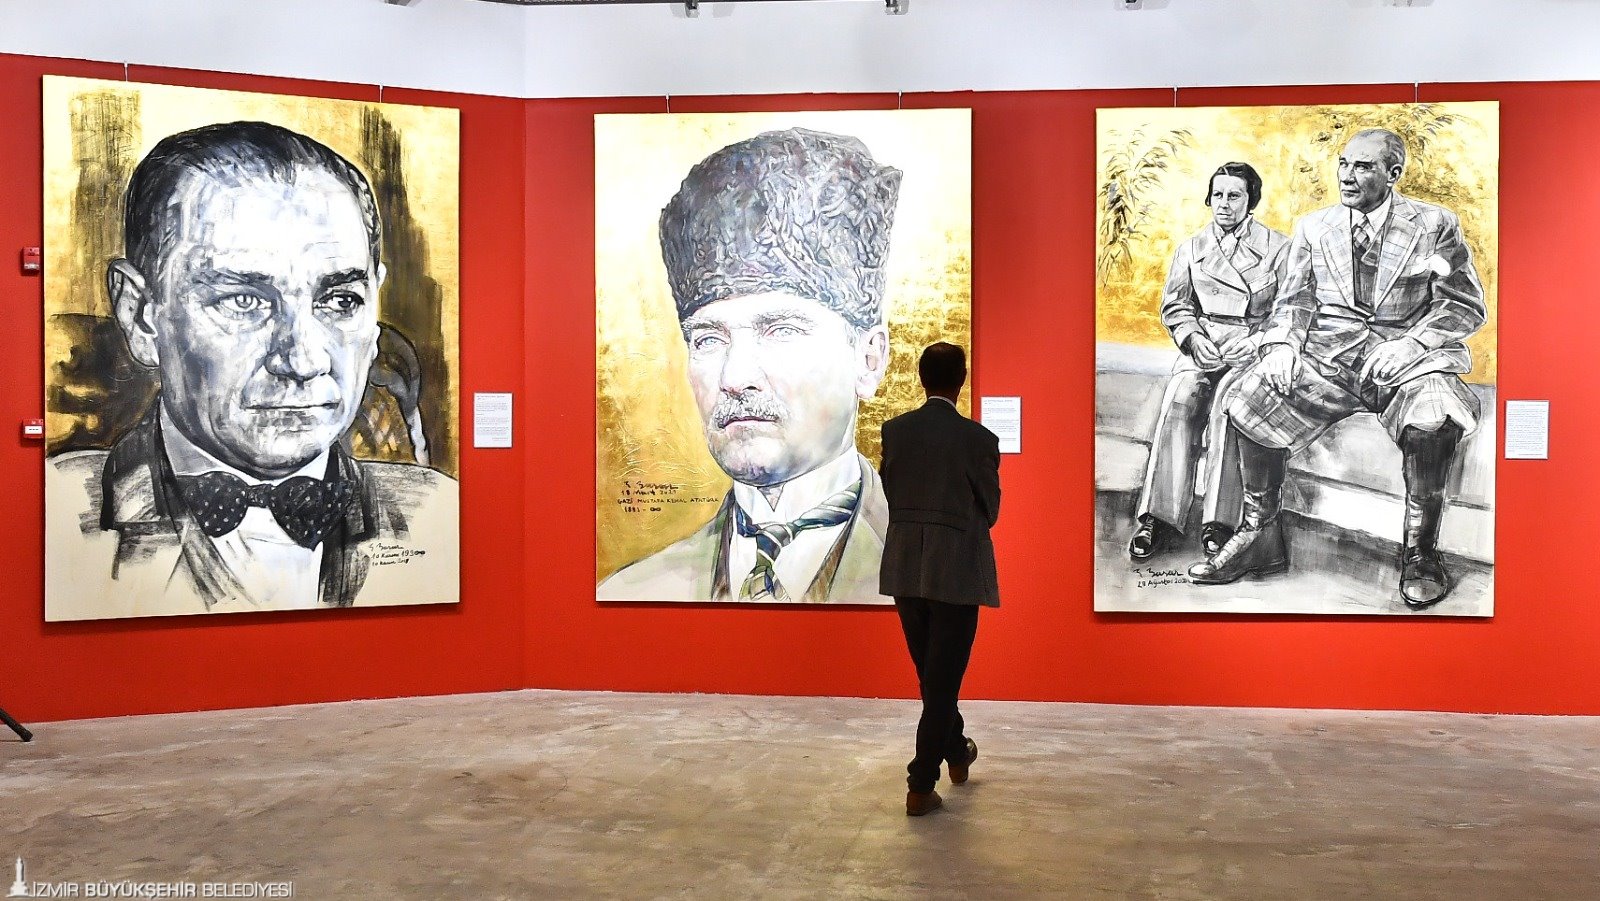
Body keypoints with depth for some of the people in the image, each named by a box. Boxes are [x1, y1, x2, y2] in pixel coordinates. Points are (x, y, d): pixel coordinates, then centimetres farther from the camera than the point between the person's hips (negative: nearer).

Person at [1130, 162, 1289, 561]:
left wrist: (1259, 342, -13)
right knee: (1179, 401, -30)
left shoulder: (1277, 248, 9)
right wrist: (1193, 338, -6)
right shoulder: (1191, 248, 18)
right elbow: (1175, 306, 14)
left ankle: (1219, 522, -36)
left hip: (1255, 346, -2)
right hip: (1202, 345, 2)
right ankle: (1159, 517, -32)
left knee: (1228, 402, -34)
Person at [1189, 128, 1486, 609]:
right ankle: (1261, 537, -8)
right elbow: (1294, 300, 14)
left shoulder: (1436, 224, 7)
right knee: (1251, 399, -24)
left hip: (1406, 353, -2)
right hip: (1326, 351, 3)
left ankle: (1419, 552, -15)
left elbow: (1466, 305, 3)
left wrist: (1410, 343, -14)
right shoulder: (1313, 227, 16)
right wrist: (1282, 344, -8)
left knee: (1434, 419, -36)